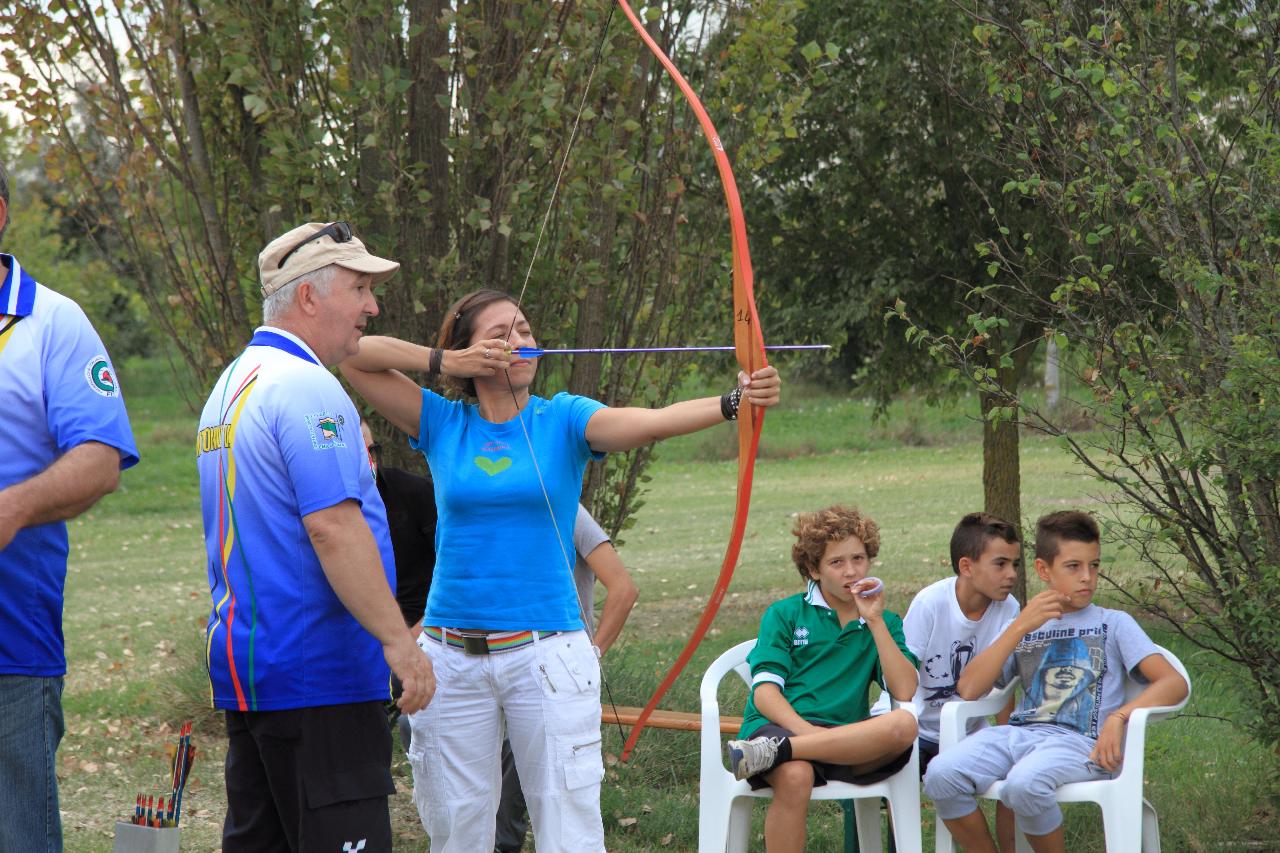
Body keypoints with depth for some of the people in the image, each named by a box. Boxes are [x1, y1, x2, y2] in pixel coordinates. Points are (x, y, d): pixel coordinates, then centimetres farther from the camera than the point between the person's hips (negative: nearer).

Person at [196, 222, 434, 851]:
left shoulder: (230, 386, 17)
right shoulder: (306, 388, -15)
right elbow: (332, 526, -23)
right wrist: (398, 639, -22)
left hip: (242, 666, 10)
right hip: (314, 669, -10)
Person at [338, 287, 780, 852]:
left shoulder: (562, 420, 1)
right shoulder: (442, 424, 5)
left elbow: (652, 423, -16)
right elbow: (352, 355, 2)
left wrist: (733, 402, -33)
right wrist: (446, 361, -4)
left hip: (546, 655, -1)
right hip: (452, 655, 2)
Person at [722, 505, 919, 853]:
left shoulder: (884, 623, 20)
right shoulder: (785, 614, 13)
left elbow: (905, 691, 2)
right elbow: (765, 693, 1)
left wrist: (875, 621, 0)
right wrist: (806, 730, -18)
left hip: (845, 735, 3)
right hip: (778, 725, -2)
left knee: (903, 725, -32)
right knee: (795, 777, -40)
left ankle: (775, 751, -37)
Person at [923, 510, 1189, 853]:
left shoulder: (1114, 623, 15)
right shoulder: (1023, 627, 23)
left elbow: (1174, 683, 1)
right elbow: (968, 690, 7)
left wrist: (1118, 717, -15)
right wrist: (1020, 627, 2)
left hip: (1077, 741, -4)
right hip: (1019, 733, 4)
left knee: (1023, 783, -37)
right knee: (941, 775, -26)